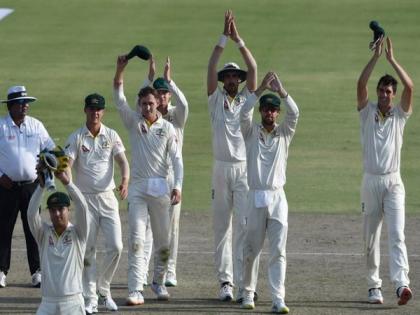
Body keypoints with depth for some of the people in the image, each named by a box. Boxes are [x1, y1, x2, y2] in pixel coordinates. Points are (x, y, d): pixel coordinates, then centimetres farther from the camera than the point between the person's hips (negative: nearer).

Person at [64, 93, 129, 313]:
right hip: (85, 198, -2)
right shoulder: (76, 138, -1)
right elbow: (67, 164, -12)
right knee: (88, 250, -1)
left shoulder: (111, 136, 4)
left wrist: (125, 181, -25)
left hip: (108, 196, 2)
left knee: (115, 246, -6)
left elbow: (122, 161, -5)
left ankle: (104, 289, 13)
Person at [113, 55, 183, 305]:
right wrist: (120, 69, -21)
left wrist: (178, 186, -15)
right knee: (136, 239, -8)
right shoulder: (133, 121, 3)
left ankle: (159, 282, 28)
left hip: (160, 187, 0)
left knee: (163, 241, 8)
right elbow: (119, 97, -8)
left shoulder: (168, 128, 1)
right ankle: (136, 291, -13)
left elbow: (177, 160, -2)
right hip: (138, 186, 0)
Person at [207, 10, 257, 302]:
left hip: (245, 168, -1)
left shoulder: (247, 99, 7)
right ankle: (225, 280, 10)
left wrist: (239, 40, -12)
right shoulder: (216, 99, 7)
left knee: (245, 223, -9)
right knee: (222, 225, 5)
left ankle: (244, 281, -13)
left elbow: (253, 69, -5)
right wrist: (224, 38, -13)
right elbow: (211, 68, -6)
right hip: (221, 168, 1)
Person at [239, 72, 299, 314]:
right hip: (255, 197, 0)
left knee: (279, 251, -6)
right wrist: (261, 89, -20)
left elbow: (295, 113, -9)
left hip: (278, 198, 0)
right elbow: (244, 113, -13)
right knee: (251, 249, 7)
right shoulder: (251, 131, 6)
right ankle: (248, 293, 22)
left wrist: (281, 91, -19)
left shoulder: (284, 133, 8)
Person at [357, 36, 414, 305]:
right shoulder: (368, 112, 7)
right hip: (371, 181, 1)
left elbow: (410, 87, -10)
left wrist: (392, 59, -11)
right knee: (371, 238, 6)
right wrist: (376, 57, -13)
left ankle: (402, 283, -26)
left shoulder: (400, 115, 5)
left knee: (397, 234, -14)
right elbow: (361, 84, -8)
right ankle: (374, 286, 13)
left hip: (394, 182, -1)